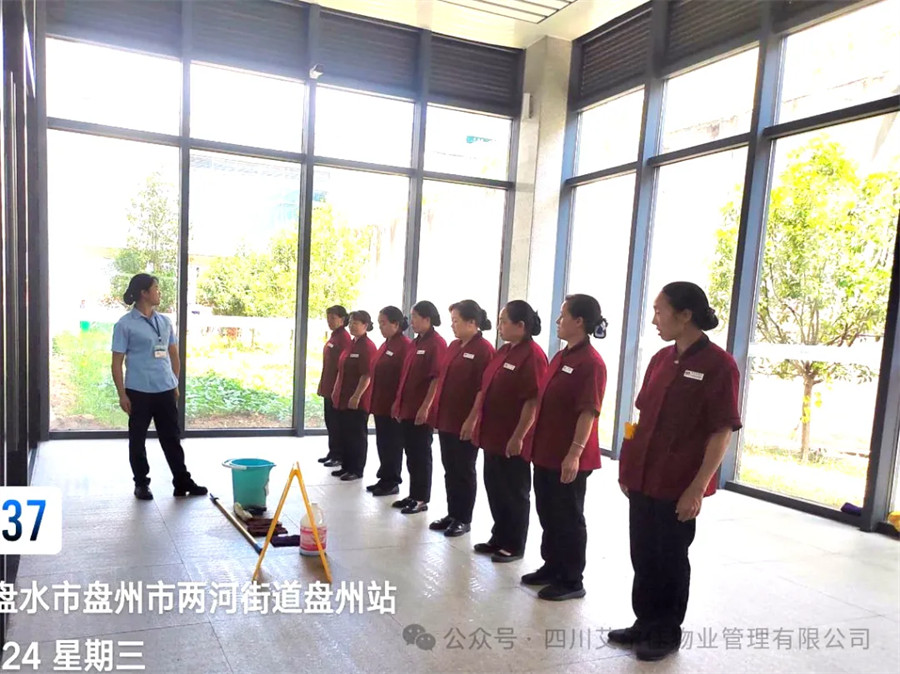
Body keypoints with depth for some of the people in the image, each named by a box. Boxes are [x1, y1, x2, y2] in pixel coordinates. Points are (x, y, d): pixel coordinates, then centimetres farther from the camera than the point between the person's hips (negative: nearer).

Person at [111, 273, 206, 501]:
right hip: (138, 392, -5)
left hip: (165, 390, 5)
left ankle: (182, 481, 16)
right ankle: (141, 483, 22)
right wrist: (122, 394, -11)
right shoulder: (125, 324, -6)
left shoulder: (164, 321, 10)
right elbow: (117, 362, -7)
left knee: (172, 437, 9)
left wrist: (175, 384, 15)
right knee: (138, 439, 8)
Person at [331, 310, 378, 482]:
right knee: (344, 434, 15)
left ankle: (357, 470, 12)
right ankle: (347, 466, 26)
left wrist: (356, 396, -21)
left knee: (357, 435, 2)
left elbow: (367, 375, -19)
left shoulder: (368, 347, -14)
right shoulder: (351, 345, 13)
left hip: (358, 400, -9)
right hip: (343, 398, 9)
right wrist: (336, 391, 18)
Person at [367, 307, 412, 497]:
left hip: (393, 405, -9)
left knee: (392, 444, 1)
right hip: (380, 404, 9)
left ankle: (392, 482, 12)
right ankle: (385, 479, 24)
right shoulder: (386, 344, 14)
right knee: (382, 443, 14)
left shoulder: (405, 345, -15)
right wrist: (374, 401, 17)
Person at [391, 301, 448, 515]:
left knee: (421, 455, 1)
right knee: (411, 454, 14)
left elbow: (437, 378, -18)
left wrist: (426, 407, -20)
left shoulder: (437, 343, -13)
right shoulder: (415, 343, 13)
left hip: (422, 410, -8)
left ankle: (422, 499, 12)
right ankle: (413, 495, 24)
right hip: (407, 408, 8)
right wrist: (399, 401, 17)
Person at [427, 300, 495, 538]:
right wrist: (435, 409, 15)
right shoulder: (453, 346, 11)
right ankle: (452, 514, 27)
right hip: (445, 419, 8)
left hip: (465, 423, -8)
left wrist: (472, 420, -18)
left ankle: (464, 519, 17)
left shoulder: (484, 349, -13)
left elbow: (484, 390, -16)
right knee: (450, 470, 15)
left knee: (464, 471, 5)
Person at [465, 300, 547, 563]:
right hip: (493, 435, 9)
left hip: (512, 439, -9)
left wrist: (518, 437, -22)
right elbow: (485, 388, 17)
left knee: (514, 493, 6)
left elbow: (533, 401, -21)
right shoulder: (504, 351, 11)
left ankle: (514, 546, 20)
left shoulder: (533, 356, -17)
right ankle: (499, 538, 32)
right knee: (495, 489, 17)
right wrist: (473, 420, 16)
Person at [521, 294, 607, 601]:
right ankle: (552, 567, 34)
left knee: (568, 518, 4)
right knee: (547, 513, 18)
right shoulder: (560, 357, 11)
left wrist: (575, 453, -23)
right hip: (545, 451, 9)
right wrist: (533, 439, 18)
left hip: (569, 456, -9)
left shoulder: (591, 363, -16)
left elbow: (589, 412, -20)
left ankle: (572, 581, 19)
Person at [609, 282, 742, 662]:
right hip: (643, 480, 7)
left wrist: (697, 488, -17)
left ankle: (667, 633, 28)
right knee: (643, 556, 16)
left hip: (678, 486, -6)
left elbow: (721, 432, -14)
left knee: (670, 560, 9)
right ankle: (645, 623, 33)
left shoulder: (718, 364, -13)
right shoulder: (661, 360, 8)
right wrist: (629, 467, 12)